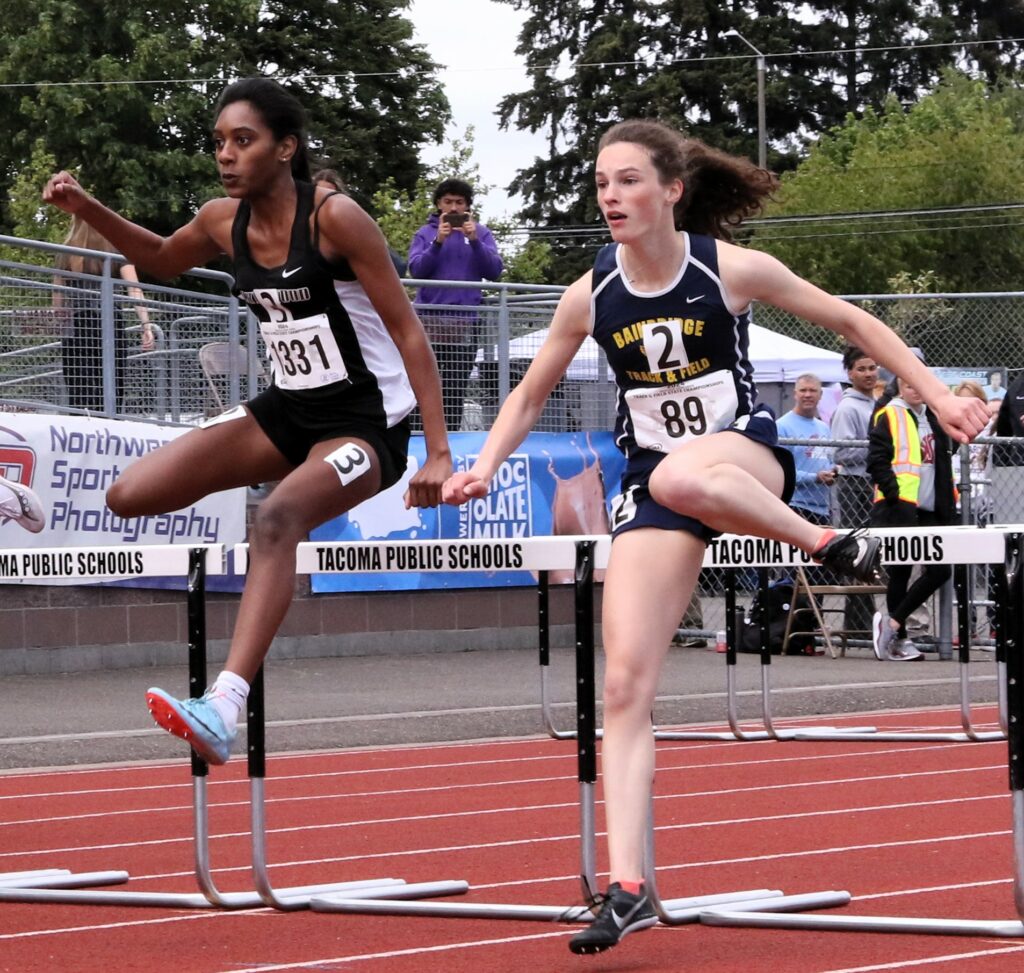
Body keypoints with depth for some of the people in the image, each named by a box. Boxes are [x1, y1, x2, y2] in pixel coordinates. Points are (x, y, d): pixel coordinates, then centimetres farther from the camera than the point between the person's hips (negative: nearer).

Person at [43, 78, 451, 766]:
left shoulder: (334, 218, -18)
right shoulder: (226, 223, 1)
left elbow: (410, 334, -16)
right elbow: (162, 260, 25)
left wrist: (439, 452, -21)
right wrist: (85, 209, 8)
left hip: (367, 419, -7)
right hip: (288, 410, 7)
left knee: (277, 518, -36)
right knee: (130, 497, -8)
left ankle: (223, 708, -50)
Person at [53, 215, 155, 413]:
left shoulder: (66, 254, 11)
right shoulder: (117, 250, 5)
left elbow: (57, 302, 13)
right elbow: (134, 289, -6)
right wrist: (146, 325, -11)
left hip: (74, 330, 2)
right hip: (107, 328, -2)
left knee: (78, 398, -1)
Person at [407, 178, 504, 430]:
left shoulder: (481, 232, 8)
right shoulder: (426, 233, 7)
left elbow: (494, 271, -2)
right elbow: (416, 270, -4)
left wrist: (475, 241, -14)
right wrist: (437, 242, -17)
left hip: (466, 321, 0)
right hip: (430, 318, 0)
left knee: (457, 388, 0)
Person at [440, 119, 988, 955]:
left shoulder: (733, 269, -11)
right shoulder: (590, 297, -2)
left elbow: (850, 321, 0)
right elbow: (530, 394, 12)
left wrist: (937, 393, -4)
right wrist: (484, 467, -5)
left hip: (745, 455, -3)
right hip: (652, 485, 3)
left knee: (680, 476, -43)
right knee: (625, 683, -11)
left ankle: (828, 542, -17)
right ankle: (627, 888, -10)